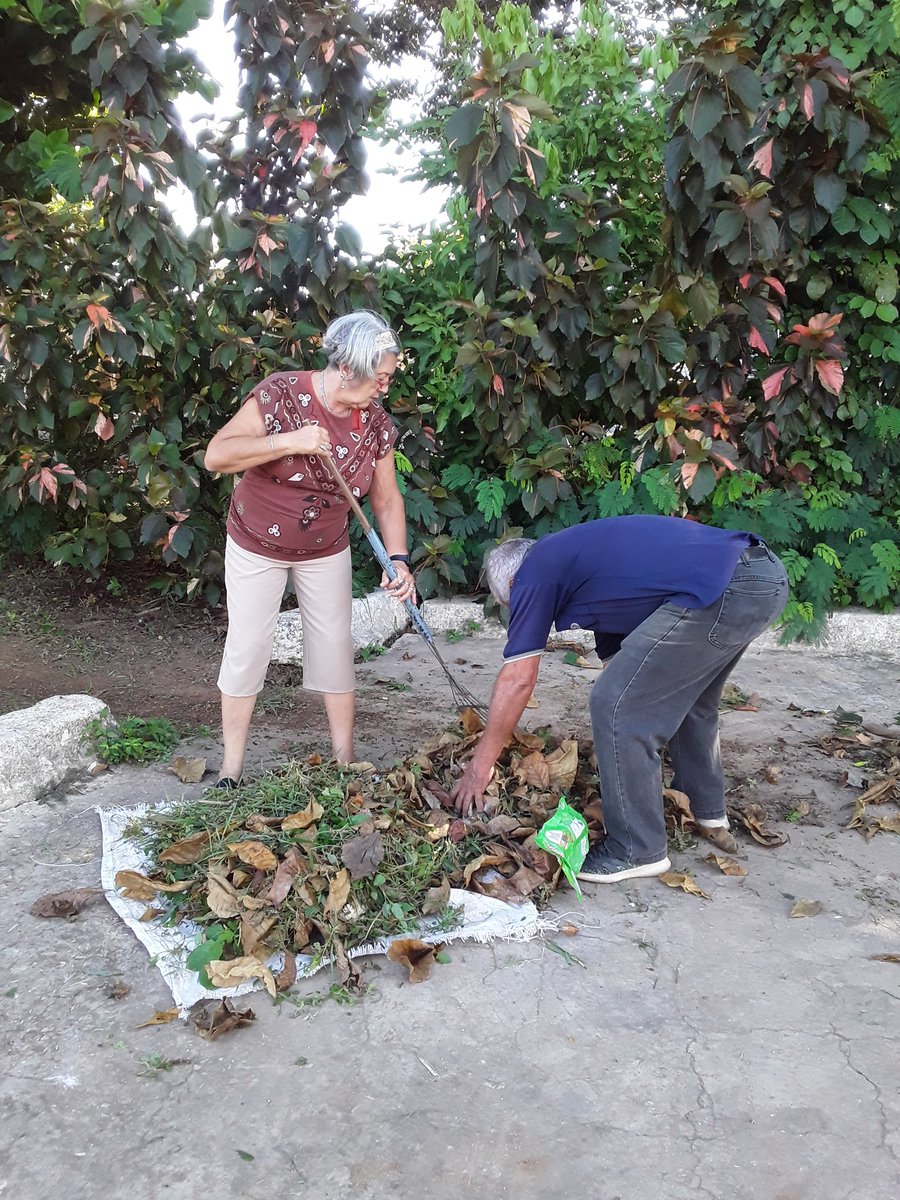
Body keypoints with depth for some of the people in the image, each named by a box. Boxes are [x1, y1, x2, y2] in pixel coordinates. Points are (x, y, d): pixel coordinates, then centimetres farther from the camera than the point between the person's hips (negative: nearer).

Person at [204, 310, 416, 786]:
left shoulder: (377, 425, -10)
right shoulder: (279, 394, -23)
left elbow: (386, 498, -3)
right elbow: (216, 455, -27)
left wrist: (398, 559, -17)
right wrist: (290, 441, -36)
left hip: (326, 551, 4)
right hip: (257, 546, -3)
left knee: (335, 646, 6)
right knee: (247, 648, 1)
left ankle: (345, 758, 21)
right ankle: (230, 767, 14)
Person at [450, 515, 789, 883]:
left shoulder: (534, 572, 7)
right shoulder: (578, 554, 31)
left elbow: (518, 678, 4)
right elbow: (614, 654, 37)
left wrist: (480, 765, 13)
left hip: (720, 591, -10)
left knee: (617, 705, -1)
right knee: (685, 695, 30)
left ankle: (636, 851, 10)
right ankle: (706, 810, 46)